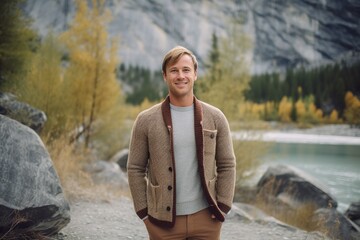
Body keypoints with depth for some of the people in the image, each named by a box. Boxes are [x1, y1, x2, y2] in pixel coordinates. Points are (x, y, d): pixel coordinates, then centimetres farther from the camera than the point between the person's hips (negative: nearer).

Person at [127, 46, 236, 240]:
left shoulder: (215, 118, 2)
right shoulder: (146, 120, -2)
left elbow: (226, 165, 5)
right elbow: (135, 169, 0)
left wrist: (222, 208, -2)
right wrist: (144, 213, -3)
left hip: (205, 217, 1)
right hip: (163, 220, -1)